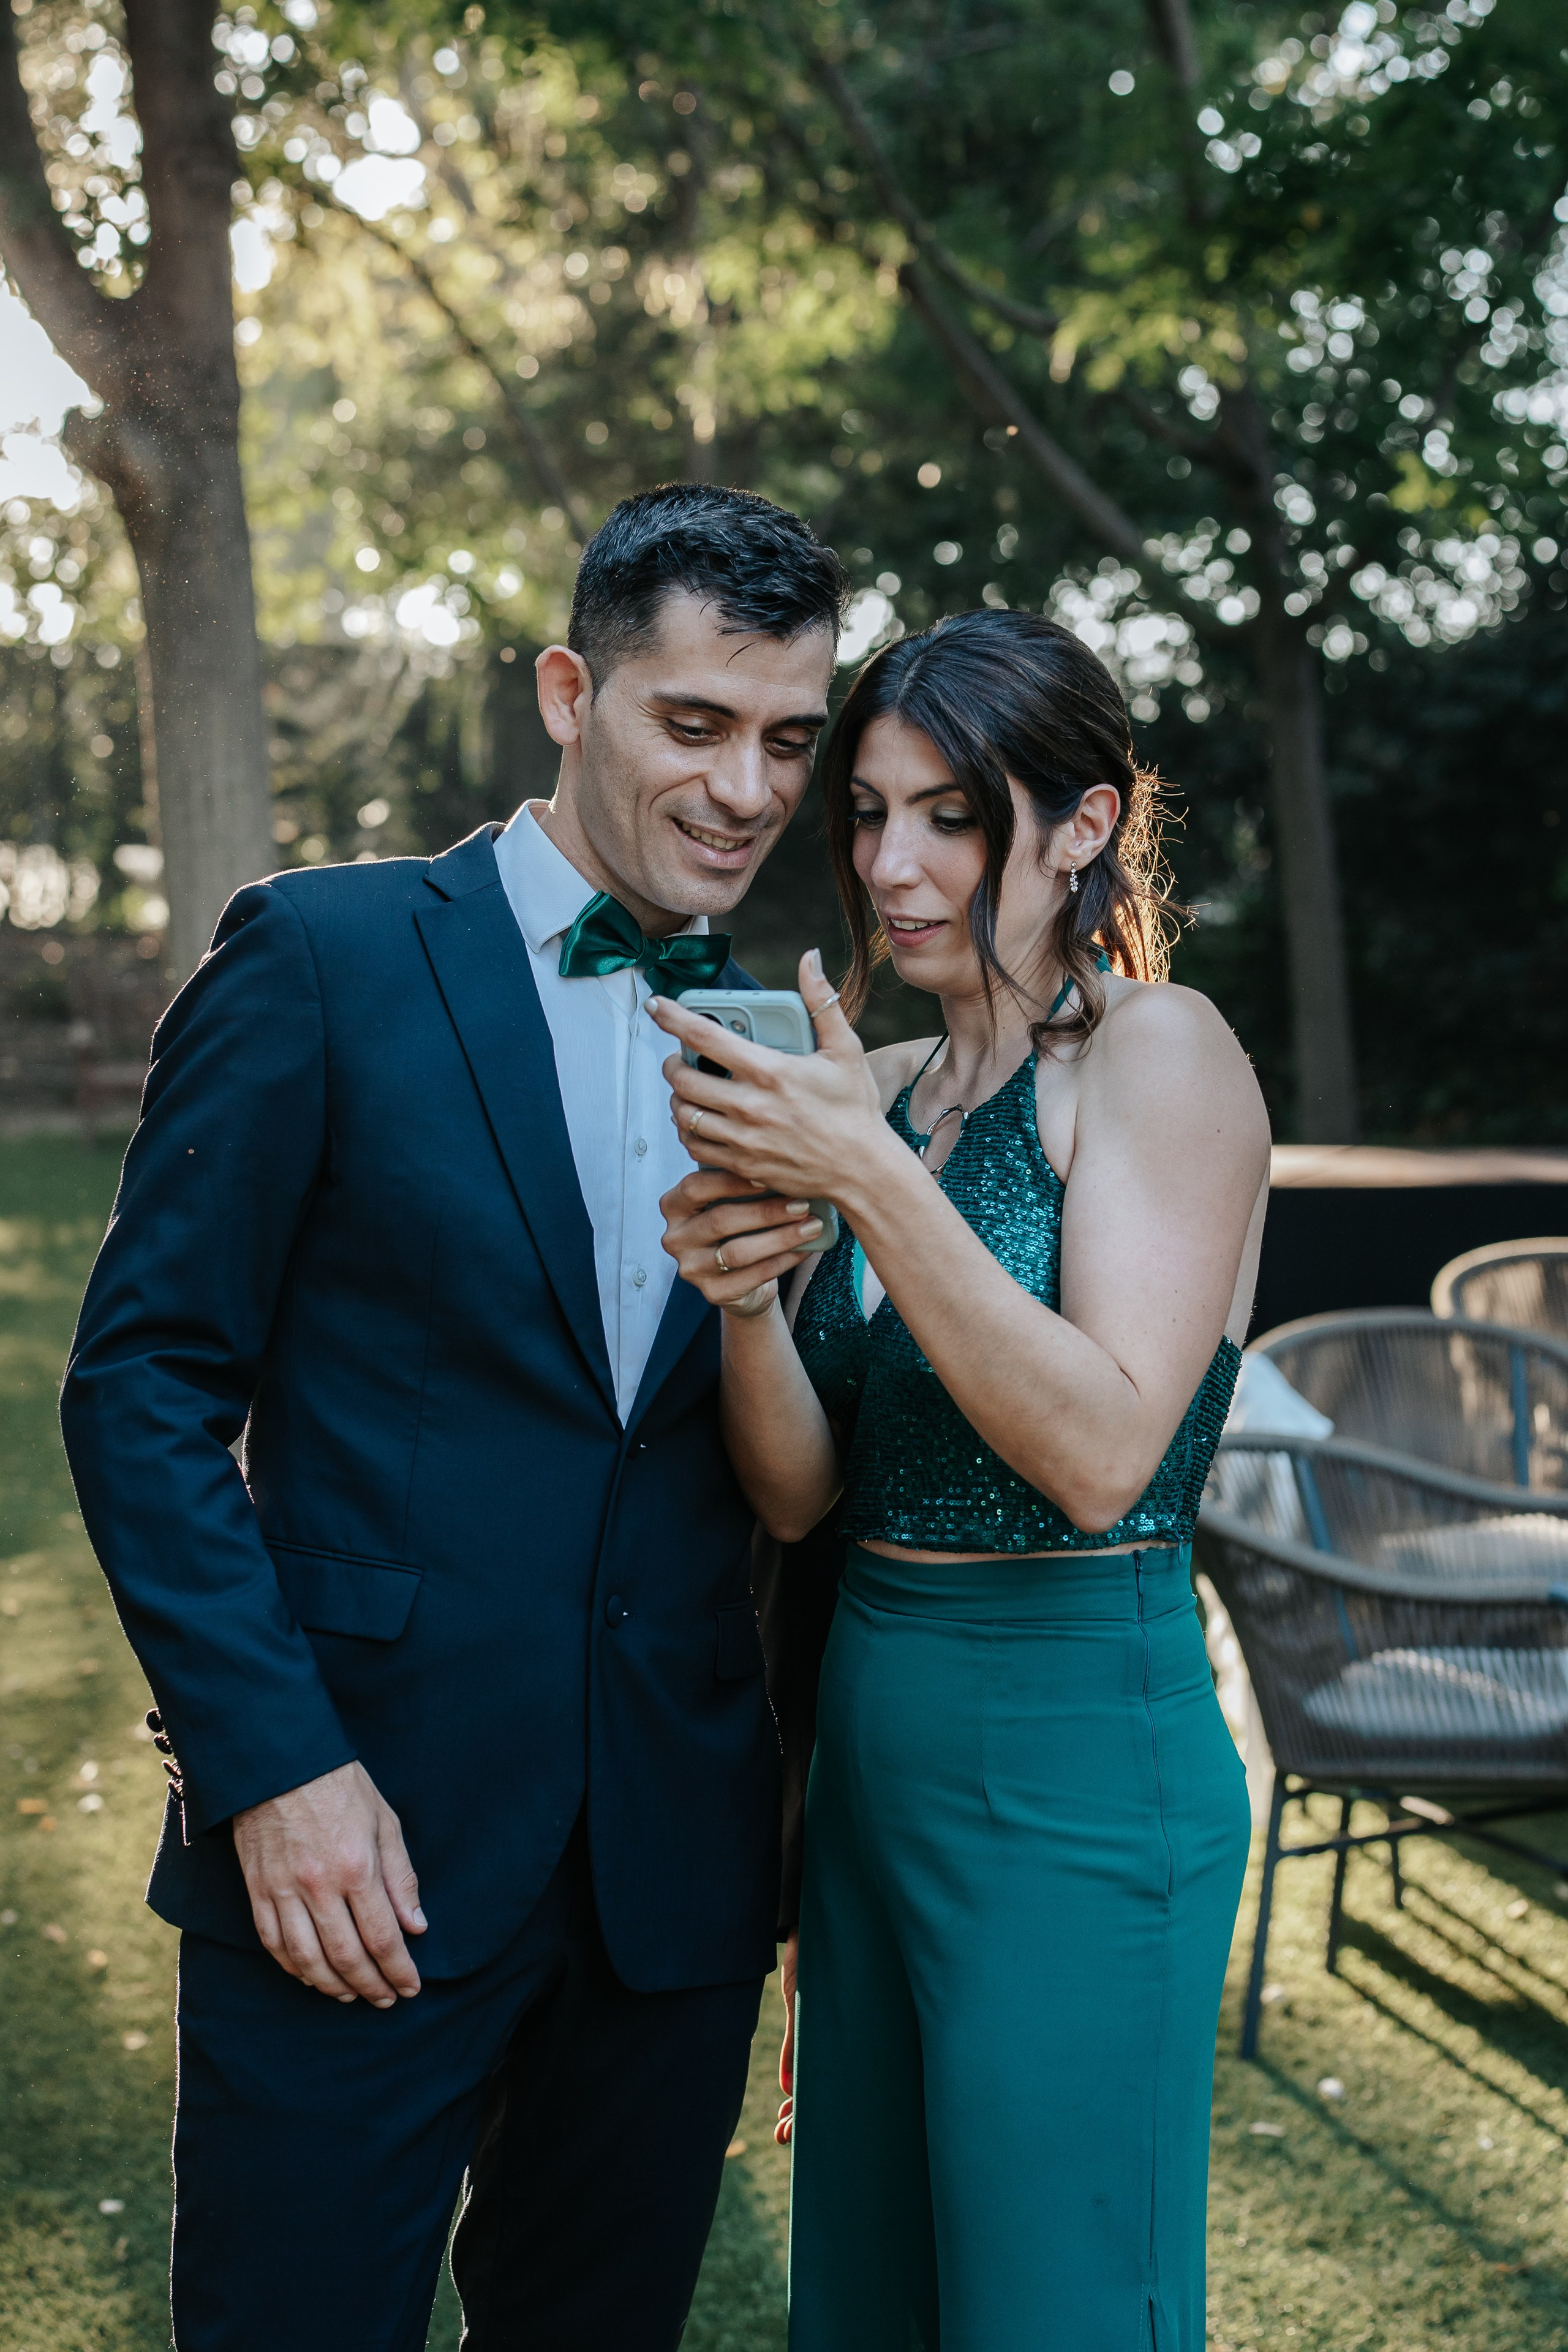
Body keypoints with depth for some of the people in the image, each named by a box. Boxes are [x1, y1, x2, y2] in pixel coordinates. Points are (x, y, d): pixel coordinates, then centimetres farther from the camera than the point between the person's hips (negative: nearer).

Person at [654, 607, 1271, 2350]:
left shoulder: (1162, 1052, -10)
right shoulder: (876, 1093, 9)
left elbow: (1101, 1455, -21)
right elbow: (800, 1491, 5)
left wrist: (872, 1180, -25)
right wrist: (745, 1295, -14)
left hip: (1075, 1762, -7)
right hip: (874, 1747, 7)